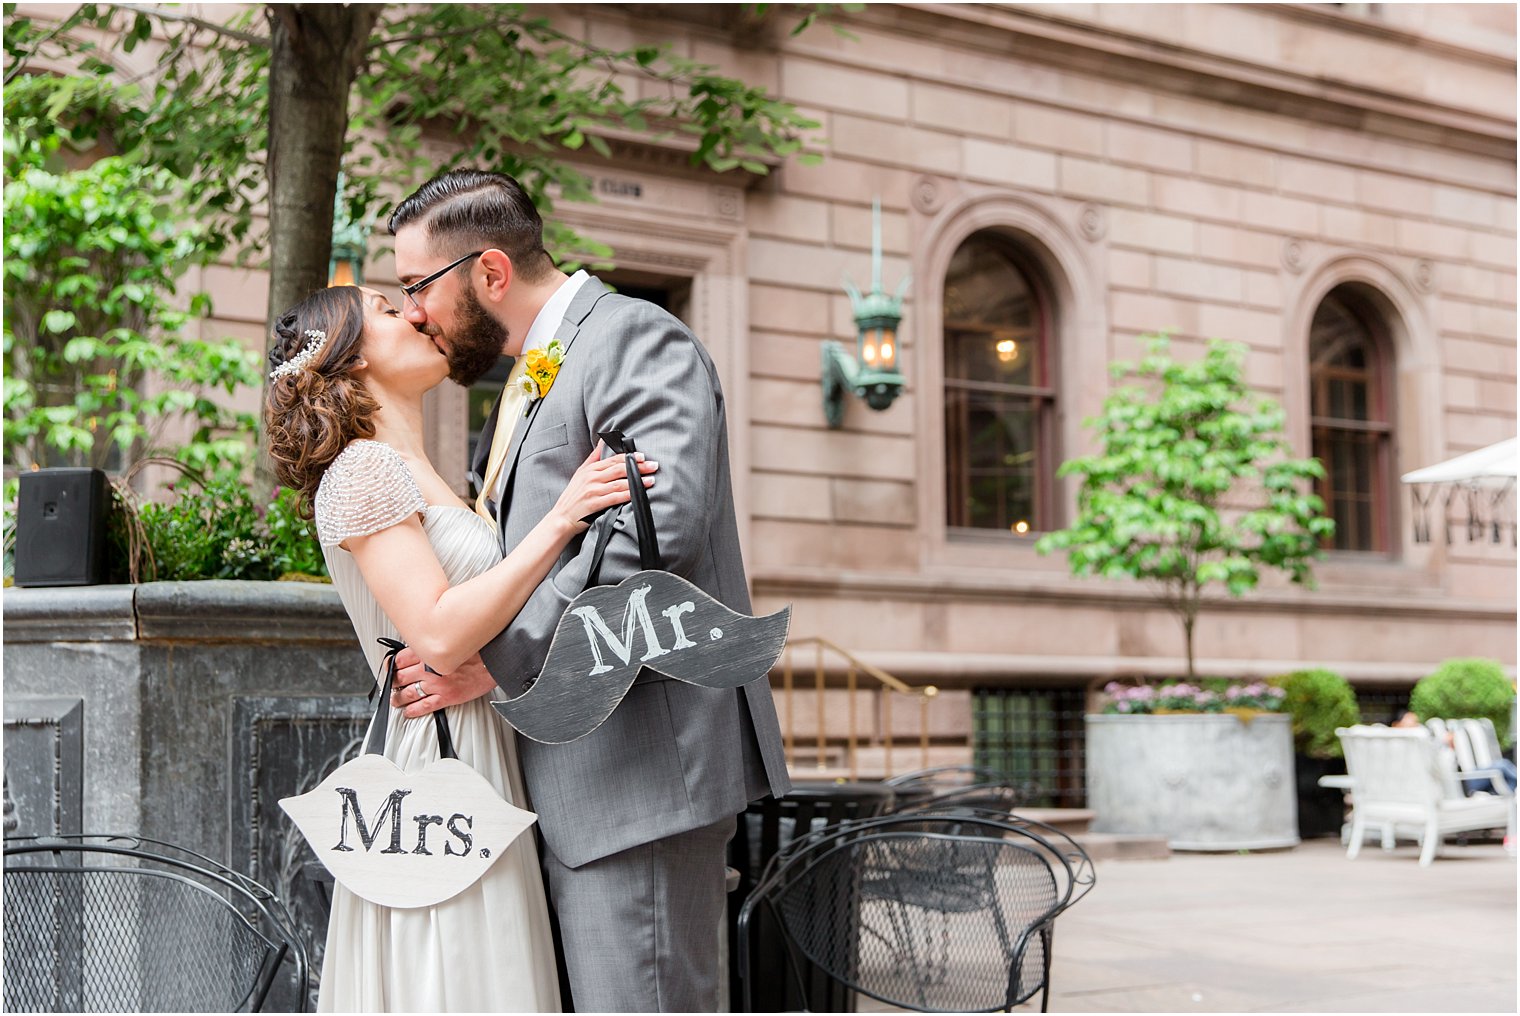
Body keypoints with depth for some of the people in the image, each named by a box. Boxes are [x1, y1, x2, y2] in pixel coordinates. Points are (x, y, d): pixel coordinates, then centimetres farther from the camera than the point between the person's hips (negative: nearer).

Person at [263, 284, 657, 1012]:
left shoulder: (420, 478, 20)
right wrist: (559, 520, -18)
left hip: (477, 766, 9)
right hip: (436, 767, -9)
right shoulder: (364, 469, -10)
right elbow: (440, 635, -21)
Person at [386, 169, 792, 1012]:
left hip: (640, 759, -10)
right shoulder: (525, 379, 23)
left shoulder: (636, 340, -9)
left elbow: (657, 526, -23)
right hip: (570, 770, 10)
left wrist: (500, 659, -21)